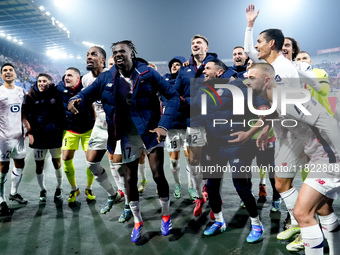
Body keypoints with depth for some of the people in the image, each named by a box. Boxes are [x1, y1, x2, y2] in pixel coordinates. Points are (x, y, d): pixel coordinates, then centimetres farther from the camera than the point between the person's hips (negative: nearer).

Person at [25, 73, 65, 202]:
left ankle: (59, 188, 30)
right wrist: (30, 133, -4)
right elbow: (27, 116, 3)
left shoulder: (56, 95, -4)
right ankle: (42, 190, 29)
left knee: (57, 162, 12)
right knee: (39, 165, 8)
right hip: (38, 137, 1)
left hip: (55, 135, -1)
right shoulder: (31, 96, 0)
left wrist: (60, 130, -4)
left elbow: (62, 114, 0)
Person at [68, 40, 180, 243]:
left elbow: (173, 96, -10)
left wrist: (164, 125, -20)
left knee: (158, 175, -4)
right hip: (129, 136, 3)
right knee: (130, 179, 9)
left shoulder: (148, 74, -9)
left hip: (151, 131, -2)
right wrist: (76, 100, -24)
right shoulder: (107, 78, -1)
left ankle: (166, 215, 24)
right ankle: (137, 222, 30)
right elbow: (86, 94, 2)